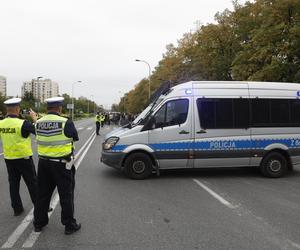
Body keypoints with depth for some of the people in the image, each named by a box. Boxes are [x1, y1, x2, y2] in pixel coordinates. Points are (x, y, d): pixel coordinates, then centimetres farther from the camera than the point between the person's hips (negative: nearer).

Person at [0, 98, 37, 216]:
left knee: (13, 184, 14)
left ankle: (17, 209, 23)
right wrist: (34, 118, 2)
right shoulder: (23, 123, -19)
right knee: (32, 184, 7)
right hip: (24, 158, -5)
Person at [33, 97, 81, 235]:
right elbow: (75, 137, -4)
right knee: (66, 195, 6)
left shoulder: (39, 122, 0)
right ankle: (69, 225, 16)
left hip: (43, 163, 5)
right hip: (62, 164, -5)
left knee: (42, 193, 19)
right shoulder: (66, 122, -17)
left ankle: (39, 222, 32)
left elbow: (41, 138, 11)